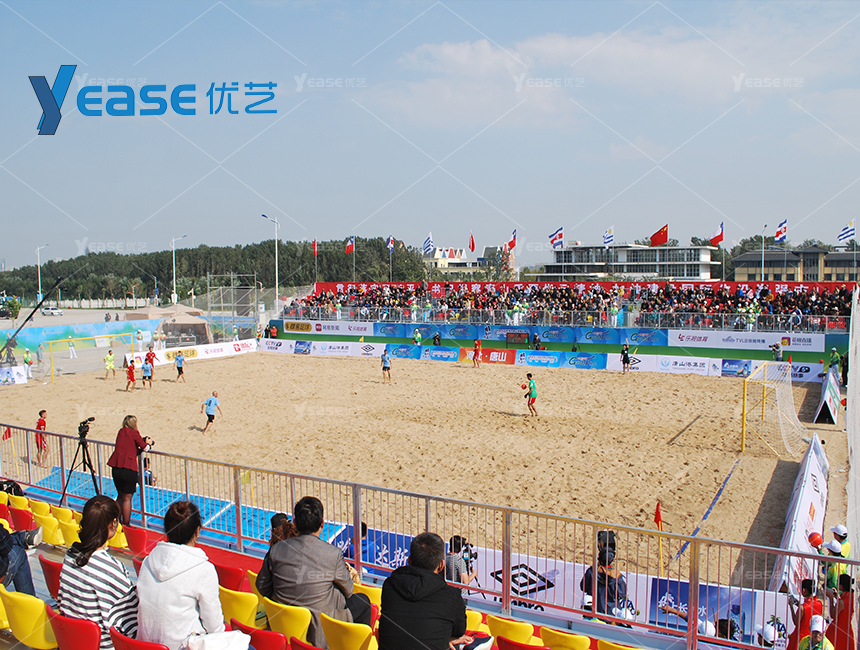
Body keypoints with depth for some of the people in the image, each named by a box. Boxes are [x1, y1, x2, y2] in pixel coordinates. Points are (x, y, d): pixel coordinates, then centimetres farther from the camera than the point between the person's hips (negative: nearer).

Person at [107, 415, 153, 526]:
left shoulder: (121, 432, 14)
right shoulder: (134, 433, -4)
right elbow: (145, 448, 1)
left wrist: (143, 442, 22)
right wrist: (148, 443, 22)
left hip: (115, 468, 7)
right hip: (128, 468, -6)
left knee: (120, 496, 20)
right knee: (127, 498, 2)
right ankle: (126, 525, 7)